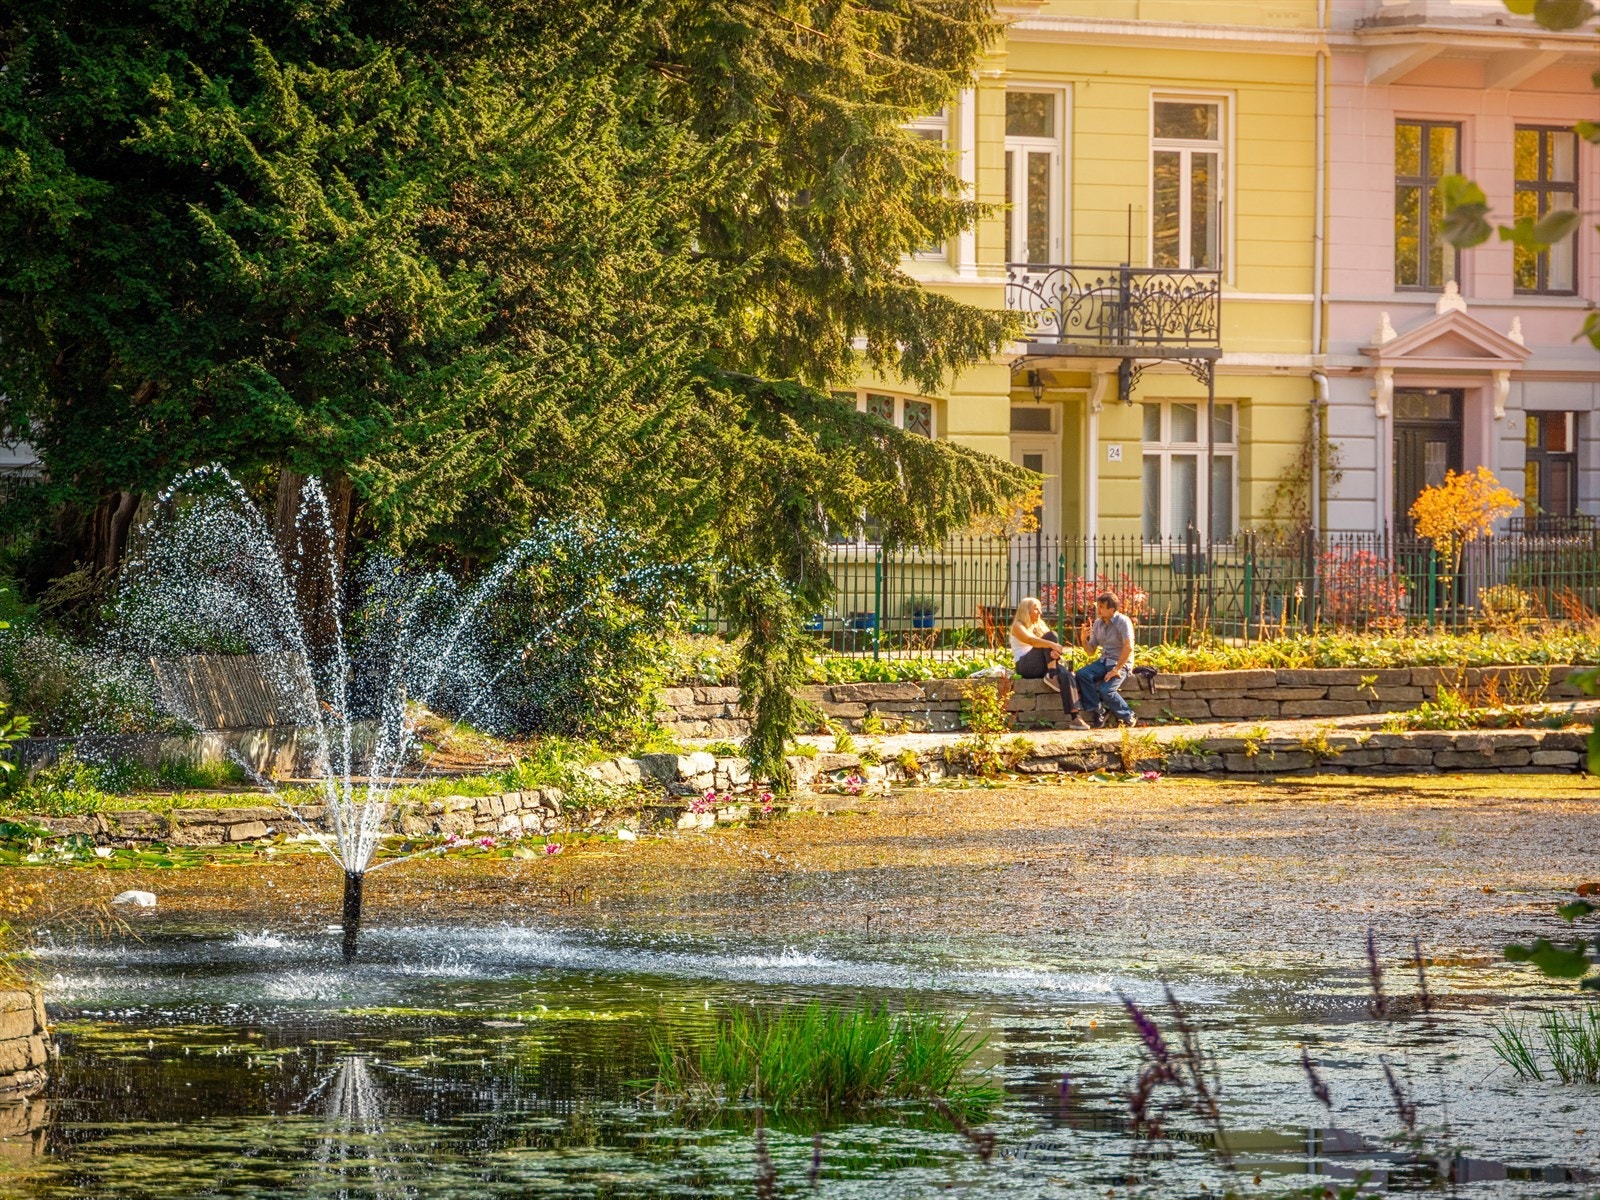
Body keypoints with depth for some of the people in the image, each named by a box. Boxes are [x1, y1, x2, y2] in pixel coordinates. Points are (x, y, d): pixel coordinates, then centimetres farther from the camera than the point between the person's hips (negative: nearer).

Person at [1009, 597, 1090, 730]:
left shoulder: (1040, 626, 25)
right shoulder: (1018, 626, 3)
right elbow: (1030, 640, -19)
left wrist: (1054, 651, -16)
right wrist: (1051, 644, -36)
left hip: (1041, 667, 6)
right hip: (1025, 666, -6)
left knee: (1065, 674, -28)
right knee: (1051, 636, -23)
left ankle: (1075, 717, -42)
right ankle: (1052, 675, -33)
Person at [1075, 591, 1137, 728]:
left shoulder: (1123, 622, -13)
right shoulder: (1097, 623, 9)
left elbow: (1128, 647, -23)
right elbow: (1091, 650, 13)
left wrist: (1116, 669, -23)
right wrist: (1084, 639, -8)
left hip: (1121, 664, -7)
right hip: (1104, 662, 7)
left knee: (1105, 690, -29)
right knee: (1082, 674, -22)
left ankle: (1128, 717, -6)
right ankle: (1095, 715, -18)